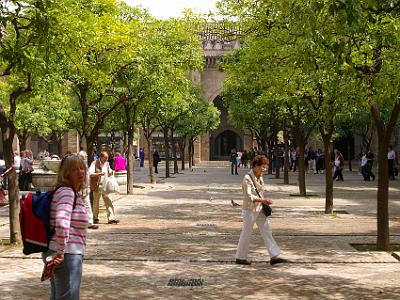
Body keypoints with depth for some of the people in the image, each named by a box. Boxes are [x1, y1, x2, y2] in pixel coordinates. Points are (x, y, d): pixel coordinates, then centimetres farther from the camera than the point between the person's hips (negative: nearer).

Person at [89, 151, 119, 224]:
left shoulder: (107, 164, 12)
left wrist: (110, 172, 2)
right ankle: (95, 218, 19)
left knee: (108, 202, -4)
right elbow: (90, 173, -16)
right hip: (97, 186, -5)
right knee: (96, 202, 6)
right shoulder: (94, 163, -6)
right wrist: (99, 173, -27)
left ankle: (111, 218, -7)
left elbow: (109, 173, 26)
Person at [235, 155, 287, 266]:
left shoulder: (260, 178, 8)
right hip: (249, 210, -8)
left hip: (260, 209, 8)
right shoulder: (247, 178, -17)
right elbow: (249, 196, -23)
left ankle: (274, 256, 3)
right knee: (246, 233, 3)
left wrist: (264, 202, 7)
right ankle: (240, 258, 17)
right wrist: (263, 200, -27)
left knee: (267, 232, 3)